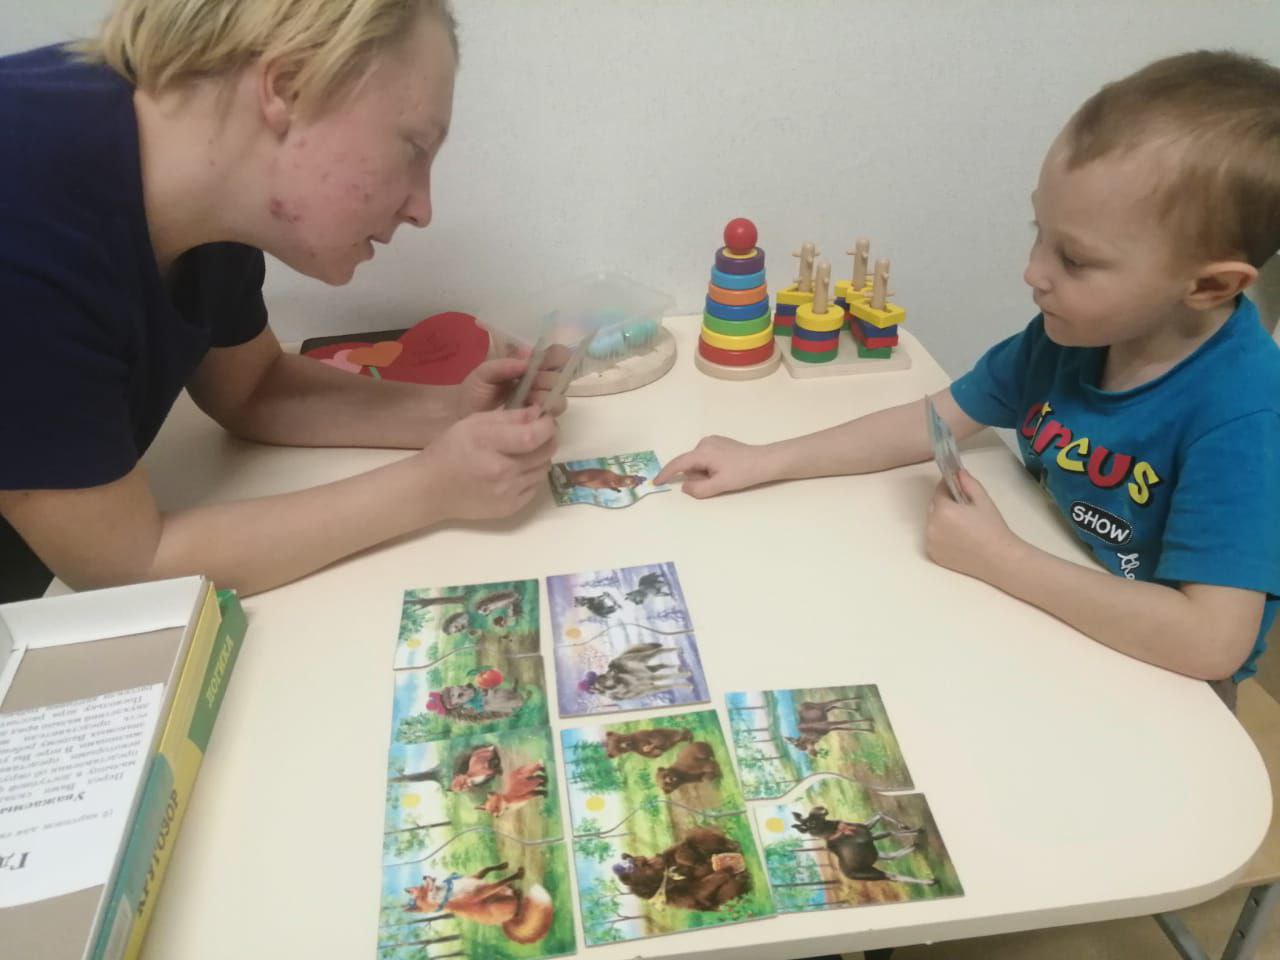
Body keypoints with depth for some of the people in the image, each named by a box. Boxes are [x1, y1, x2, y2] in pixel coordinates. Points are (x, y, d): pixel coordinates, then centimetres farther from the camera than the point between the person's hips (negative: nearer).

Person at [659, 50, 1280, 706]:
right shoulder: (1069, 331, -10)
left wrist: (999, 558, -28)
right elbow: (934, 421, -1)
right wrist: (763, 463, -8)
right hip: (1044, 628, 5)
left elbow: (1213, 640, -34)